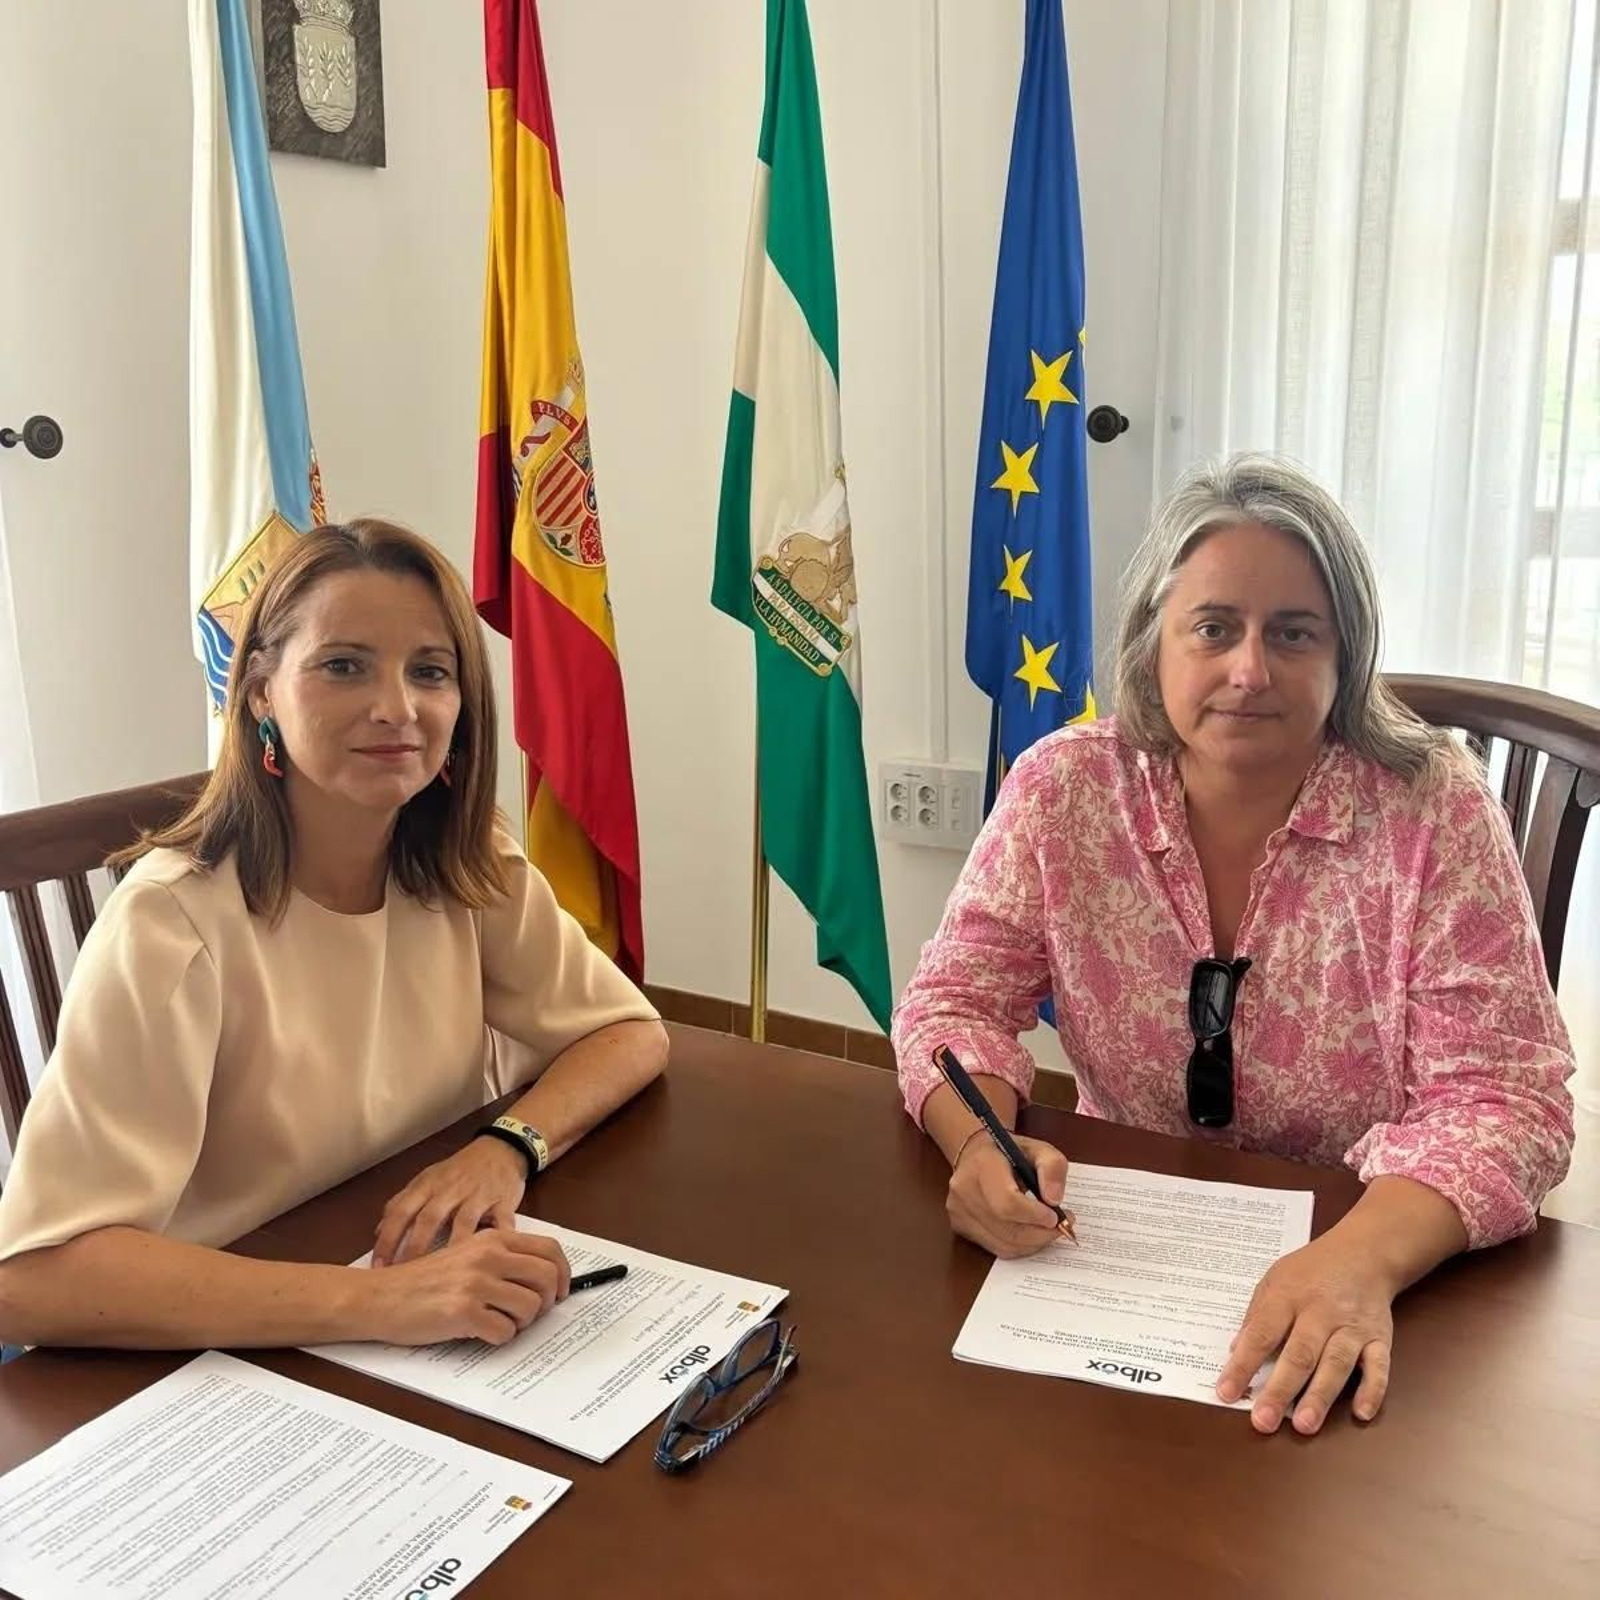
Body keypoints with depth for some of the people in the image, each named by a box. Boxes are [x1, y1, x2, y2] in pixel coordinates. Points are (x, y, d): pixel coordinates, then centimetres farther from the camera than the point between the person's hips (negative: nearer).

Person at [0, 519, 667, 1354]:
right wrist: (377, 1299, -35)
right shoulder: (174, 923, -20)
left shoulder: (470, 869, -6)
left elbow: (632, 1033, 1)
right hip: (238, 1363, -3)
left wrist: (507, 1146, -18)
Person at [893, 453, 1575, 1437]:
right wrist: (982, 1143, -25)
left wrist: (1366, 1257, -33)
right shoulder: (1063, 791, -8)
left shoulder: (1434, 812, -12)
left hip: (1364, 1253, -1)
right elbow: (957, 1001, -4)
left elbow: (1500, 1096, -14)